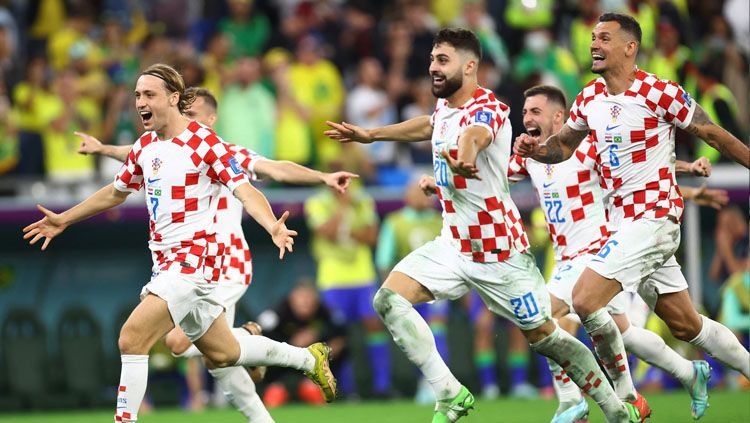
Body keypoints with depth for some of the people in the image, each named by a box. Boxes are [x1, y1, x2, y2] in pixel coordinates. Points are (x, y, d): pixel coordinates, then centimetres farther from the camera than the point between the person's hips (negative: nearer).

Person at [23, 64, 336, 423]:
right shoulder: (145, 147, 9)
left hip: (194, 258, -8)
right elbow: (116, 192, 27)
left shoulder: (203, 143, -13)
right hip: (165, 261, 8)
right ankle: (309, 358, 37)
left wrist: (273, 226, -37)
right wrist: (64, 220, 30)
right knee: (222, 353, 19)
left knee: (132, 338, -22)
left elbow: (246, 192, -18)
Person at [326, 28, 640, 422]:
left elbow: (474, 134, -47)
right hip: (453, 245, 7)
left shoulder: (488, 109, -21)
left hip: (499, 252, -7)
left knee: (545, 337, 0)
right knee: (389, 298, -12)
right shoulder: (445, 106, 5)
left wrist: (465, 155, -70)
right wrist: (370, 135, 33)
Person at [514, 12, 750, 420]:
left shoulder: (657, 93, -13)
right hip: (622, 219, 7)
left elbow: (713, 134, -5)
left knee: (585, 300, -17)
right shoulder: (589, 99, 7)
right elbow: (562, 146, 20)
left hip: (653, 216, -7)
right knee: (685, 324, 11)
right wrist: (535, 149, -2)